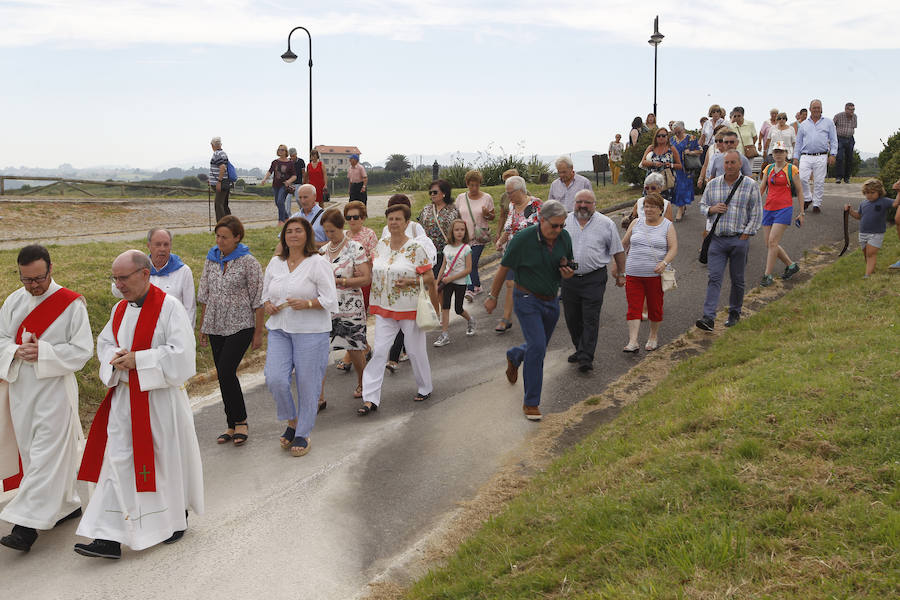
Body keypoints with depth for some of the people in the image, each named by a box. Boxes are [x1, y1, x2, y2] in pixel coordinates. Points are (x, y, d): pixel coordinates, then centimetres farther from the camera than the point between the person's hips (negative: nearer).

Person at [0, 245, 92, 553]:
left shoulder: (71, 303, -9)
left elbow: (82, 349, -10)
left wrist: (43, 352, -21)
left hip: (54, 388, -6)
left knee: (45, 455, -8)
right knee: (31, 452, 13)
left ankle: (28, 523, -7)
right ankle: (67, 505, 29)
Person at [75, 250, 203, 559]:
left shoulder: (169, 307, -14)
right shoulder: (120, 309, 8)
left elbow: (181, 353, -19)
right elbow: (105, 343, 17)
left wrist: (137, 359, -19)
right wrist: (116, 359, -6)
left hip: (160, 398, -6)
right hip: (125, 396, 6)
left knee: (167, 458, 9)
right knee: (119, 461, 2)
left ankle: (176, 519, 32)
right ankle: (111, 537, 4)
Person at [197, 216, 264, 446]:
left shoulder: (249, 262, -8)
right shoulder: (211, 259, 8)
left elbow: (257, 300, -6)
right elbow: (205, 296, 15)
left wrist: (258, 332, -7)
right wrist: (203, 327, 14)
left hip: (240, 326, -6)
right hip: (216, 327, 6)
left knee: (226, 371, -16)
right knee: (223, 375, 7)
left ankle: (241, 421, 0)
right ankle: (233, 426, 17)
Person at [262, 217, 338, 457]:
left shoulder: (318, 263, -5)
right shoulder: (275, 263, 11)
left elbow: (330, 300, -8)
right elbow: (265, 292, 21)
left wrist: (307, 303, -24)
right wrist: (267, 305, -1)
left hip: (310, 331, -4)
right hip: (279, 329, 4)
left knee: (307, 383, 1)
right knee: (275, 379, -8)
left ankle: (303, 434, 18)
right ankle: (292, 421, 18)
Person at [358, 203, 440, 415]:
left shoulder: (415, 248, -8)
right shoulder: (380, 246, 6)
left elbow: (430, 277, -6)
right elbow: (374, 272, 17)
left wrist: (411, 282, -20)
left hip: (410, 308, -4)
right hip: (384, 309, 4)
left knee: (415, 350, 9)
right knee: (379, 351, -2)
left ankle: (424, 388, 31)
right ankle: (370, 398, -1)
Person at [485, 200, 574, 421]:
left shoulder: (564, 238, -3)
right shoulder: (523, 239, -18)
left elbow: (568, 265, 12)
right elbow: (504, 269, -8)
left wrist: (567, 273, -12)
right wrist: (493, 297, -1)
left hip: (551, 301, 6)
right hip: (528, 300, -6)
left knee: (539, 348, 17)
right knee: (537, 347, -16)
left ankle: (514, 356, 53)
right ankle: (531, 403, -6)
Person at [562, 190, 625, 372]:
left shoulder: (606, 224, 0)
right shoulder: (565, 221, 6)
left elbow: (618, 251, 6)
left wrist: (621, 274, 8)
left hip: (594, 279, -3)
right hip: (569, 278, 3)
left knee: (590, 319, -7)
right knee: (572, 318, 10)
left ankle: (586, 358, -7)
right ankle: (580, 349, 27)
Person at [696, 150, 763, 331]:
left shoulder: (750, 185, 0)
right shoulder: (713, 184, 8)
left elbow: (756, 214, 1)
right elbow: (702, 205, 18)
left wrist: (746, 234, -7)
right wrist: (712, 209, -5)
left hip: (739, 240, -1)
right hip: (717, 239, 1)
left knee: (737, 279, 8)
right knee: (714, 278, -8)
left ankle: (734, 313, 26)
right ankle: (708, 318, -14)